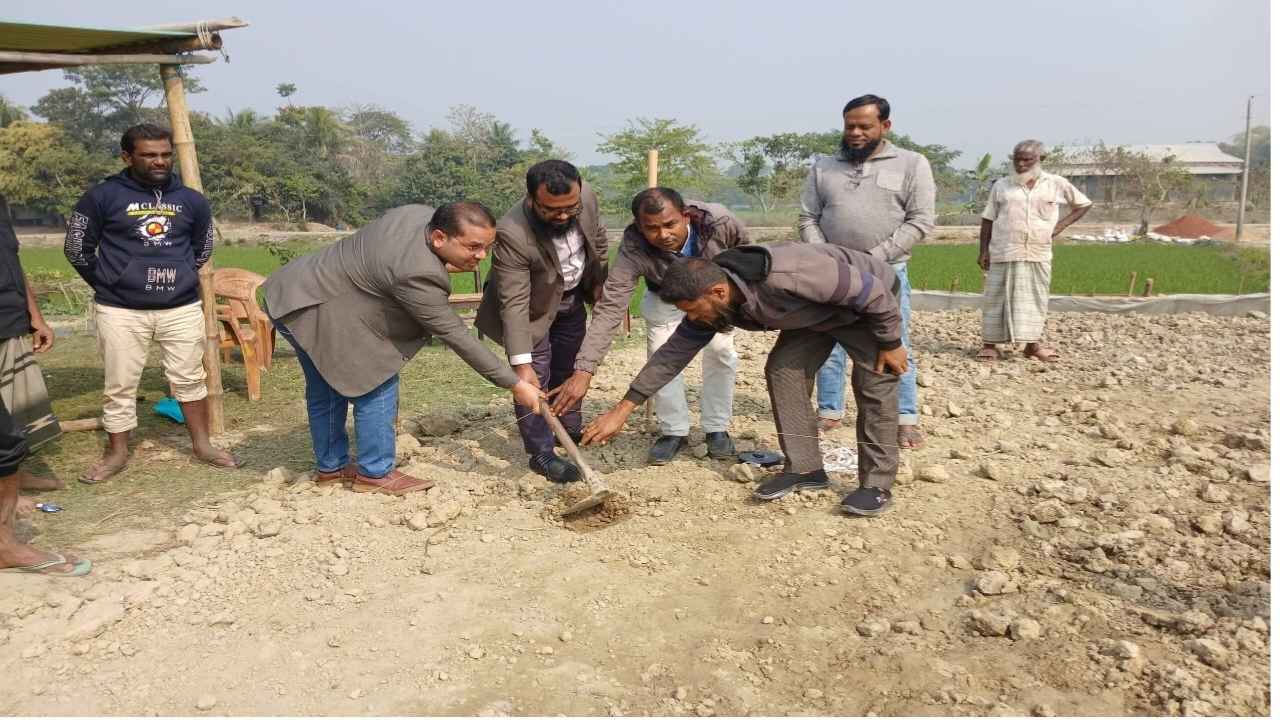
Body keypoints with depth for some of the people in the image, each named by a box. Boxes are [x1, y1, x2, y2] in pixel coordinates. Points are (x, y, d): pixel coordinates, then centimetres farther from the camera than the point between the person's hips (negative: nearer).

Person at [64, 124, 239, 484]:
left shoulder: (191, 200, 4)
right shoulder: (103, 197, -6)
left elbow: (203, 247, 19)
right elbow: (77, 249, 3)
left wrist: (177, 277, 13)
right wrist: (110, 285, 6)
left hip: (182, 308, 2)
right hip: (121, 311, -2)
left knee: (190, 379, 10)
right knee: (120, 386, 7)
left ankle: (202, 444, 22)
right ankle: (117, 453, 21)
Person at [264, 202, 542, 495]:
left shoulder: (421, 213, -7)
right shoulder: (418, 275, -32)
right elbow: (455, 335, -25)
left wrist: (446, 265, 5)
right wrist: (515, 384, -21)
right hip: (313, 311, -10)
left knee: (327, 388, 20)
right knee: (378, 383, -5)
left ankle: (330, 466, 34)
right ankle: (375, 473, 7)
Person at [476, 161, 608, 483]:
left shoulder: (587, 196, -24)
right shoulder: (512, 235, -39)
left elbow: (598, 239, -1)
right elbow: (515, 304, -38)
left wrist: (599, 282, 2)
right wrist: (521, 363, -41)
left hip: (572, 296, 6)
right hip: (533, 306, -5)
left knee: (569, 367, 18)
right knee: (537, 374, -9)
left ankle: (571, 428, 37)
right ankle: (542, 454, 3)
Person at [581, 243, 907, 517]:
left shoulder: (789, 278, -44)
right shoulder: (710, 302, -20)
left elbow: (871, 290, -32)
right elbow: (674, 352, -13)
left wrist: (891, 343, -19)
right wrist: (623, 409, -16)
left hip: (869, 302, -6)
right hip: (813, 313, 6)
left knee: (874, 382, -15)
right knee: (782, 370, -7)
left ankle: (877, 483, -4)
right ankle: (804, 467, 2)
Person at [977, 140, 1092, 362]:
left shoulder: (1056, 184, 5)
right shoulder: (1001, 185, 4)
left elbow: (1084, 204, 15)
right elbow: (988, 220, 6)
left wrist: (1060, 226, 3)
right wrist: (983, 250, -2)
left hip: (1038, 254, 1)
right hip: (1004, 253, -1)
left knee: (1035, 299, 7)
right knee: (996, 299, 1)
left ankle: (1032, 344, 17)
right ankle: (990, 344, 8)